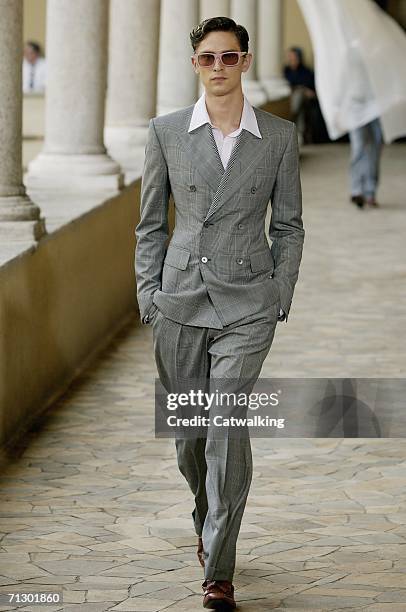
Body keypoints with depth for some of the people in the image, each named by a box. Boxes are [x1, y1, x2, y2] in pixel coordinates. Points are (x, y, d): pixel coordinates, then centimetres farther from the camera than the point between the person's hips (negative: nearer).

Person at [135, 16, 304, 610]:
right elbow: (150, 223, 8)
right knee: (188, 430, 11)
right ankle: (208, 523, 39)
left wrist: (280, 297, 2)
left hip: (246, 304, -2)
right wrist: (149, 296, 3)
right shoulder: (167, 131, 3)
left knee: (228, 425, -13)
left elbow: (289, 225, 8)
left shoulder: (279, 136, 2)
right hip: (180, 302, 2)